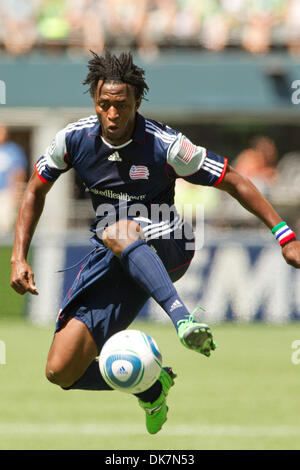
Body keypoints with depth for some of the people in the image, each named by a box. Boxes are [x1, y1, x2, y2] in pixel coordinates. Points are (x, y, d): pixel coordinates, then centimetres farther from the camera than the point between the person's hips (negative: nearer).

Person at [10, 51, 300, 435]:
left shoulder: (165, 145, -16)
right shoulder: (74, 139, -6)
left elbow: (234, 183, -10)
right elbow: (36, 190, 11)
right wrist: (19, 258, 1)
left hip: (165, 248, -4)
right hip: (112, 261, 4)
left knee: (119, 232, -41)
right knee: (60, 371, -7)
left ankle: (182, 318, -56)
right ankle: (151, 385, 18)